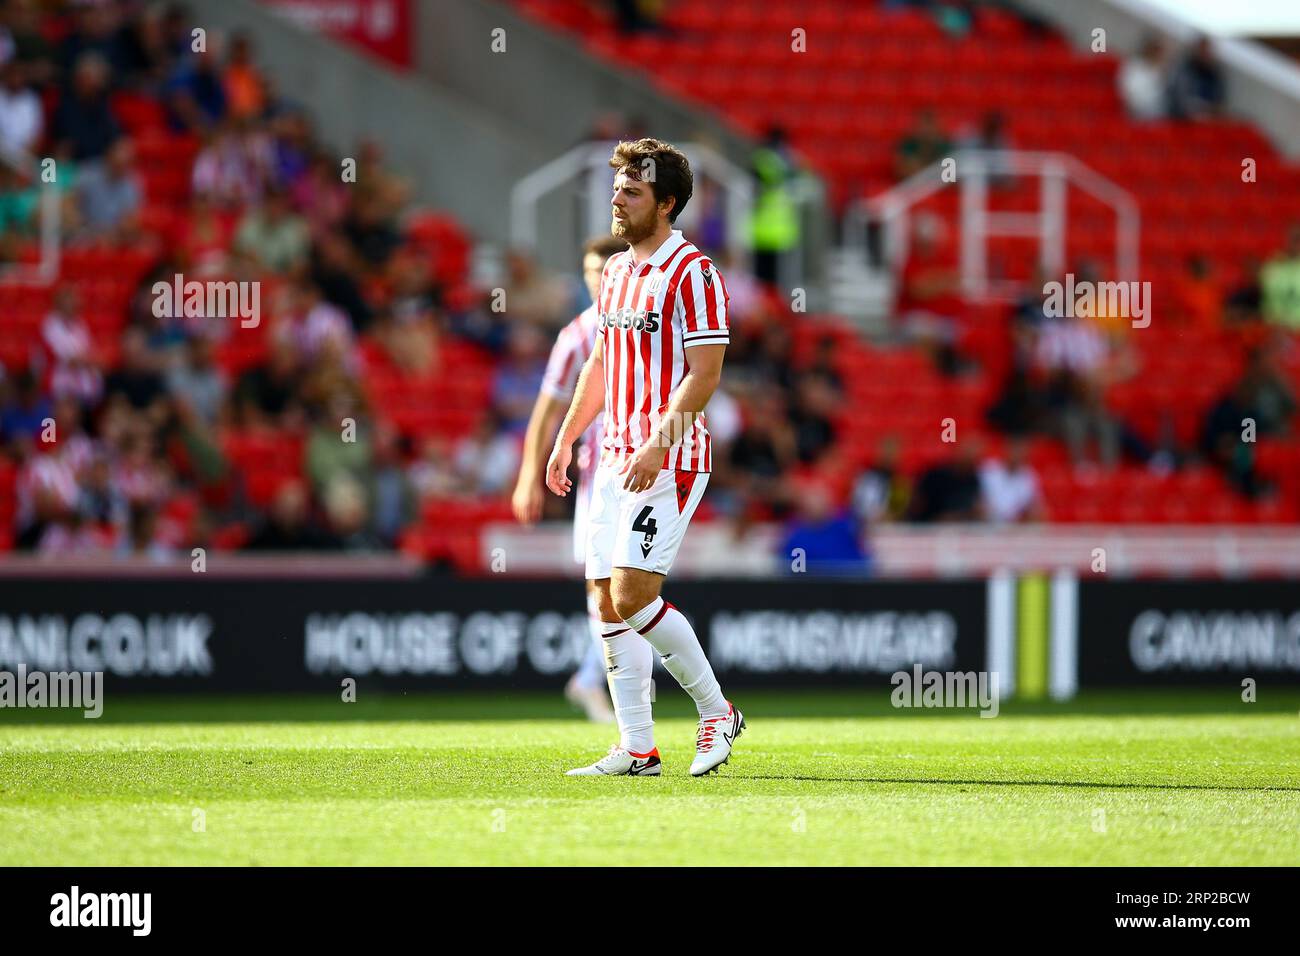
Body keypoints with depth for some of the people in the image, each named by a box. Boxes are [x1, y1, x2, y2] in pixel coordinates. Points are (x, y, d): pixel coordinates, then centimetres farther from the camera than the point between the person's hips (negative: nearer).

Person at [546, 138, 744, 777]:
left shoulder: (691, 271, -11)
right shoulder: (615, 273, 15)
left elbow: (705, 371, -16)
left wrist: (657, 445, -24)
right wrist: (565, 439, 20)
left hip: (670, 460, -8)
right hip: (616, 459, 8)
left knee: (631, 593, -15)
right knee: (608, 601, 3)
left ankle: (716, 710, 2)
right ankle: (636, 750, 7)